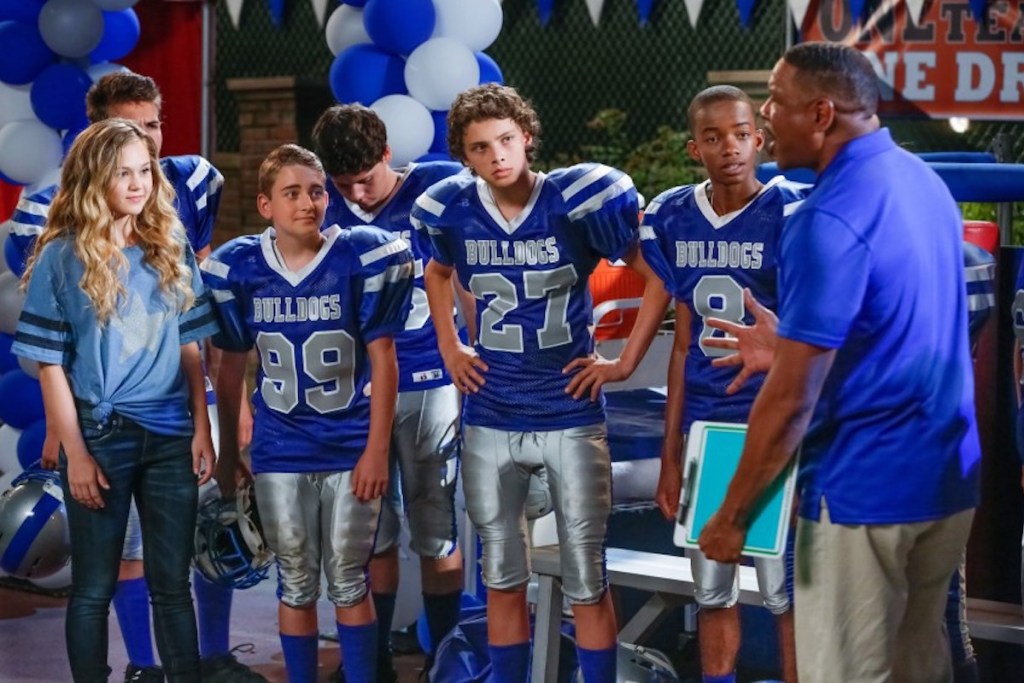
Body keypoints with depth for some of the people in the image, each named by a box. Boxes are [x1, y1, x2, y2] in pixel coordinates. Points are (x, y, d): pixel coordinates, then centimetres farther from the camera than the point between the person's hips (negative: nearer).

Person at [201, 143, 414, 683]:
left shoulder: (364, 258, -10)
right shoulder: (238, 268, -3)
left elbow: (382, 360, -7)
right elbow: (231, 366, 7)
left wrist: (377, 450, -10)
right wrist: (226, 452, 11)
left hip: (351, 452, -2)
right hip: (278, 455, 2)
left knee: (349, 583, 4)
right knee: (296, 586, 10)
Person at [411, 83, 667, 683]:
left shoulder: (579, 198, -15)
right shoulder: (449, 210, -3)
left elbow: (659, 272, -6)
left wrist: (628, 360, -6)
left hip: (571, 415, -3)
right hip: (489, 420, 3)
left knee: (587, 581, 3)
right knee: (502, 577, 13)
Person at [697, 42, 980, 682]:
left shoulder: (831, 220, -21)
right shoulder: (923, 180, 7)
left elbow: (791, 402, -20)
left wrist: (732, 516, -12)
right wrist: (796, 346, 24)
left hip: (866, 490, -8)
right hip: (948, 476, 8)